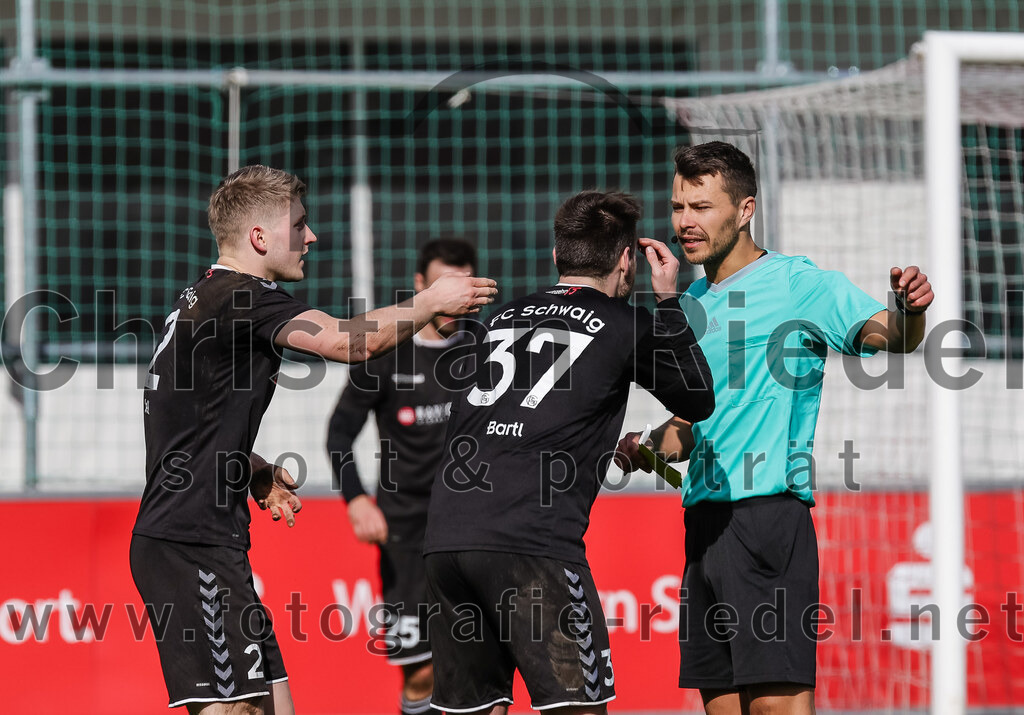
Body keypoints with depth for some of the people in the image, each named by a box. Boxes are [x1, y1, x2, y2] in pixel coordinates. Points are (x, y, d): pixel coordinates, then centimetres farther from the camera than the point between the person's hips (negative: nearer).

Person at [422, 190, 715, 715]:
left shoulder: (498, 319, 21)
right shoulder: (626, 326, 7)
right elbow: (699, 401, 20)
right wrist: (669, 302, 26)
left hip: (444, 535, 6)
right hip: (533, 543, -6)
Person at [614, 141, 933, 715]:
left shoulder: (797, 283, -3)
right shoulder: (691, 304, 19)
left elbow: (886, 335, -16)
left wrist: (908, 312, -38)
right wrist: (649, 446, 7)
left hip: (768, 512, -7)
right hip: (705, 517, 8)